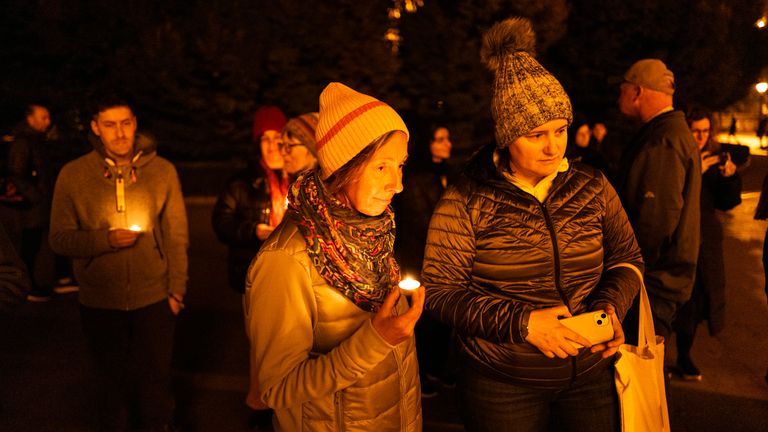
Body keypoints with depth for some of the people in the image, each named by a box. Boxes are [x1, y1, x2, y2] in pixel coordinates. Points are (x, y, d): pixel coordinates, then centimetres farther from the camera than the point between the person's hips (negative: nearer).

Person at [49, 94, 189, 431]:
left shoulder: (162, 170, -4)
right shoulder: (73, 175, -4)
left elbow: (177, 236, -1)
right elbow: (59, 238, -3)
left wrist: (176, 290, -2)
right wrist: (106, 239, -20)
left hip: (154, 301, 0)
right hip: (99, 303, 1)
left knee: (156, 380, 15)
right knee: (112, 381, 19)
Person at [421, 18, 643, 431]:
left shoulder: (593, 188, 0)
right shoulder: (465, 202, -12)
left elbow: (627, 257, 9)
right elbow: (441, 290, -13)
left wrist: (611, 304, -12)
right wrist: (521, 322, -22)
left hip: (592, 376, 4)